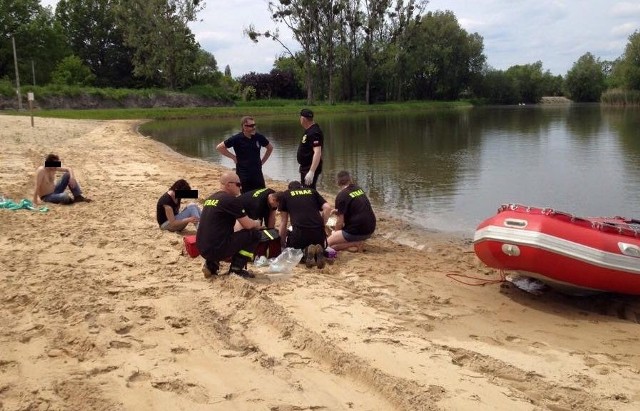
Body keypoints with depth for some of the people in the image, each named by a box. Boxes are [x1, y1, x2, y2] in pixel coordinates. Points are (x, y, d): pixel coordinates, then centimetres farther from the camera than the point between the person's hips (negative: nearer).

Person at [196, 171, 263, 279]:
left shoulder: (211, 198, 16)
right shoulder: (231, 199, -10)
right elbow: (248, 225, -8)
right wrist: (257, 223, 17)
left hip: (202, 249, 9)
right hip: (216, 249, -8)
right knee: (254, 234, 2)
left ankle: (211, 264, 13)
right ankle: (236, 269, 2)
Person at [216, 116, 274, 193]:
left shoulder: (259, 137, -1)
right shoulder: (237, 138, -9)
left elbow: (270, 147, 17)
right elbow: (219, 147, -5)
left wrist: (262, 161, 10)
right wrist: (233, 157, -5)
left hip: (257, 173, 3)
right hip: (243, 174, -3)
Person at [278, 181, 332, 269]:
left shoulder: (285, 195, 20)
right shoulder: (312, 191, 24)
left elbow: (283, 221, 20)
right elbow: (327, 208, 10)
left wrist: (282, 241, 27)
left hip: (299, 231, -2)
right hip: (318, 230, 2)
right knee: (321, 247, 32)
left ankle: (305, 252, -7)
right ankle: (318, 250, -5)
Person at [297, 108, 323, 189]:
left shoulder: (314, 133, -22)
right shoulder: (309, 130, 10)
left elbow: (317, 153, -31)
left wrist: (311, 172, -37)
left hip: (311, 169, -11)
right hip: (305, 168, 11)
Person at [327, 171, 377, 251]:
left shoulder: (341, 196, -11)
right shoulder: (359, 189, 10)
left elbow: (340, 222, -9)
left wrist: (335, 233, 11)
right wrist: (339, 212, 18)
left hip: (357, 231, -7)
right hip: (370, 229, 8)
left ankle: (355, 243, -12)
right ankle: (358, 241, 8)